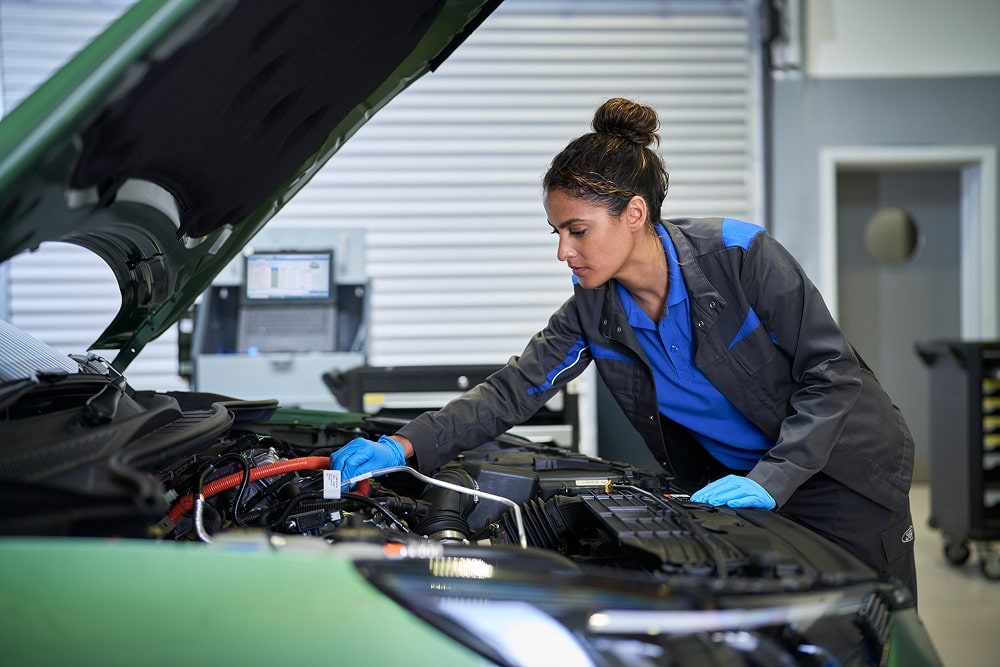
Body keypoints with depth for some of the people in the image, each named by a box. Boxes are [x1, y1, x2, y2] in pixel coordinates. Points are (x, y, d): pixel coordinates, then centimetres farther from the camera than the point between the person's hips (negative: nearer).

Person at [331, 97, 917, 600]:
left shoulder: (741, 255, -23)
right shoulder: (595, 313, -7)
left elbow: (833, 375, -20)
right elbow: (512, 392, -10)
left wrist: (768, 482, -30)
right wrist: (403, 448, -24)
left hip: (844, 478, -4)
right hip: (740, 487, 4)